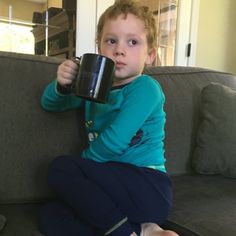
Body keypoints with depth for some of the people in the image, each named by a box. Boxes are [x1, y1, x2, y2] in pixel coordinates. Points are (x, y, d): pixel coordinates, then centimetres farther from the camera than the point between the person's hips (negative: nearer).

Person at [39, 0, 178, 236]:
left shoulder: (145, 88, -11)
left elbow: (112, 144, -20)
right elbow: (49, 104, 17)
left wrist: (79, 164, -1)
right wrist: (61, 85, -6)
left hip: (149, 188, -7)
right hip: (113, 185, 7)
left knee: (60, 168, -16)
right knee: (49, 216, -10)